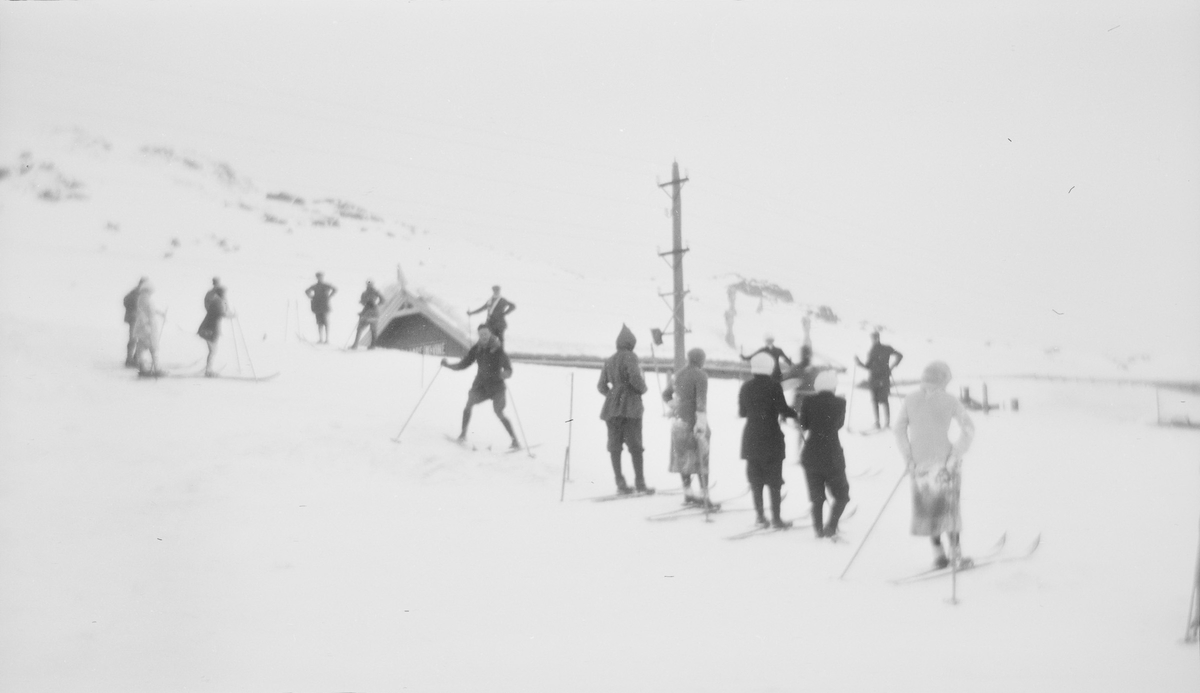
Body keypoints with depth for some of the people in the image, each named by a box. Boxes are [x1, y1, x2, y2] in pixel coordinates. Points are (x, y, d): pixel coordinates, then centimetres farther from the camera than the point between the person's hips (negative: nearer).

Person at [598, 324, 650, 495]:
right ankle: (640, 483, -2)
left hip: (611, 407, 6)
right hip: (630, 407, -6)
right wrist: (643, 389, 0)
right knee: (635, 445, -2)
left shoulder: (609, 361, 12)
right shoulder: (630, 357, -6)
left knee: (615, 446, 5)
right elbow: (635, 378, -19)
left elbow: (601, 386, 13)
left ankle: (620, 483, 4)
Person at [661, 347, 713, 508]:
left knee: (683, 458, 13)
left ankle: (687, 494, 18)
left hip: (678, 421, 7)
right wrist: (701, 424, -25)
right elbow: (701, 401, -21)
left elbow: (666, 394, 19)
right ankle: (704, 497, -1)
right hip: (693, 421, -7)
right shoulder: (701, 375, -14)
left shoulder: (677, 374, 9)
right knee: (701, 460, -2)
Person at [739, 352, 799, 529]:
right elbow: (783, 409, -15)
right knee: (774, 479, 3)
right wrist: (797, 414, 3)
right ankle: (776, 518, 5)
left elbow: (742, 413, 8)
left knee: (755, 478, 10)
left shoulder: (746, 387, 2)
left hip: (751, 438, 4)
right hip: (771, 437, -4)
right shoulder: (773, 386, -11)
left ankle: (759, 515, 13)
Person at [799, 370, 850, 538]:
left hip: (811, 454, 2)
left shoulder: (808, 402, -7)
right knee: (841, 495, 12)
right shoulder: (840, 403, -7)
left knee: (816, 496, 13)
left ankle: (818, 528, 12)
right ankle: (831, 526, -3)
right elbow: (839, 424, 8)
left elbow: (803, 426, 1)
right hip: (833, 456, -2)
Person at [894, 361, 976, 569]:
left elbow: (900, 429, 0)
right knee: (948, 506, 12)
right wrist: (956, 455, -8)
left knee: (927, 506, 12)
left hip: (919, 463, 2)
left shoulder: (911, 400, 0)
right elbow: (968, 428, -10)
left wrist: (908, 458, 2)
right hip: (943, 460, -1)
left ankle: (938, 552, 12)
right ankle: (955, 551, 14)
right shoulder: (949, 400, -5)